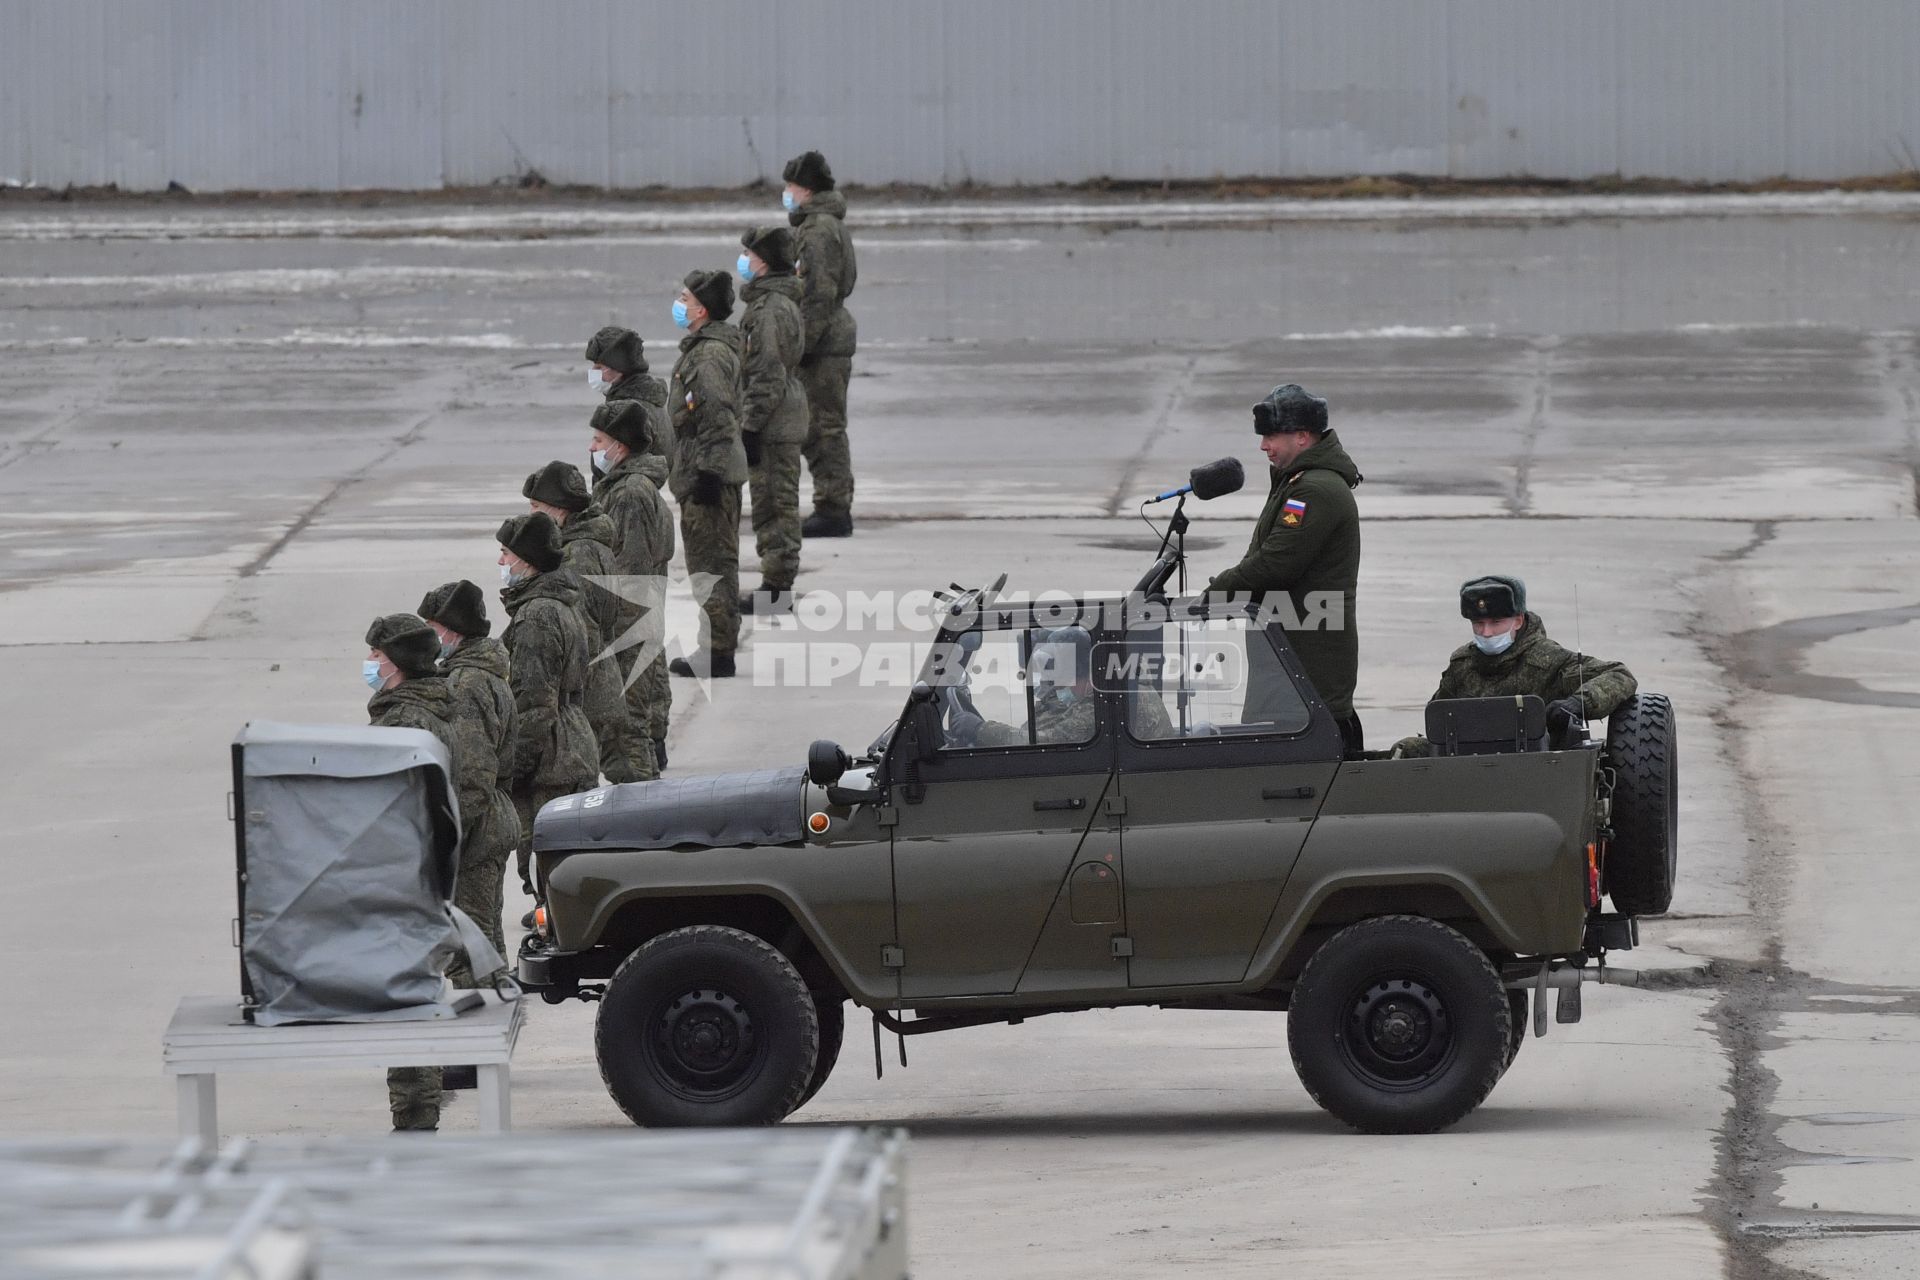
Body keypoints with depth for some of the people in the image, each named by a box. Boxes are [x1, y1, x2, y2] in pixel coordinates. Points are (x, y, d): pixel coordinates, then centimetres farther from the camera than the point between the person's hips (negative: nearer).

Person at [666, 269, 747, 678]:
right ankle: (717, 647, 22)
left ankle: (719, 653, -5)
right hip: (703, 475, 11)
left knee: (712, 564, -7)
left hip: (709, 474, -11)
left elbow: (719, 418, -23)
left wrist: (708, 474, -24)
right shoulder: (700, 349, 15)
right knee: (712, 563, 15)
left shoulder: (711, 355, -18)